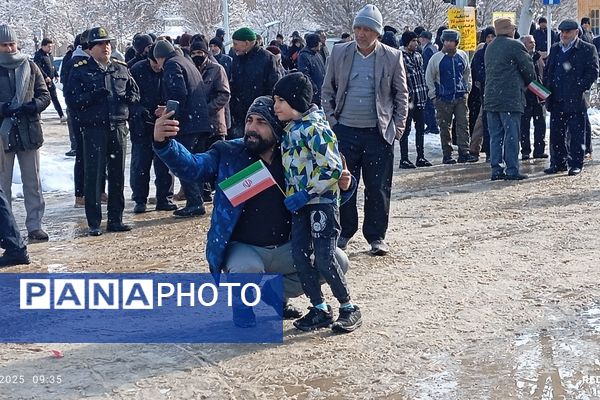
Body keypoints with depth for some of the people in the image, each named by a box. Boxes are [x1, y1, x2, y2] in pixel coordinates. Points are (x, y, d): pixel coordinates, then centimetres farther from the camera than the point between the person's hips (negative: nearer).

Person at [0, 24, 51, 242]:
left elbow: (45, 95, 6)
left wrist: (32, 106, -14)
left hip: (28, 132, 2)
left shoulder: (30, 67, 6)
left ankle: (34, 225, 14)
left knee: (33, 181, 6)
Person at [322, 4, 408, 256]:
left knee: (378, 188, 2)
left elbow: (401, 94, 8)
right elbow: (327, 90, 11)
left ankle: (376, 237, 14)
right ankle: (344, 232, 19)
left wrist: (397, 126, 1)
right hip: (345, 131, 1)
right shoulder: (339, 53, 5)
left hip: (378, 133, -1)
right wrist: (331, 120, 2)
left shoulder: (392, 57, 2)